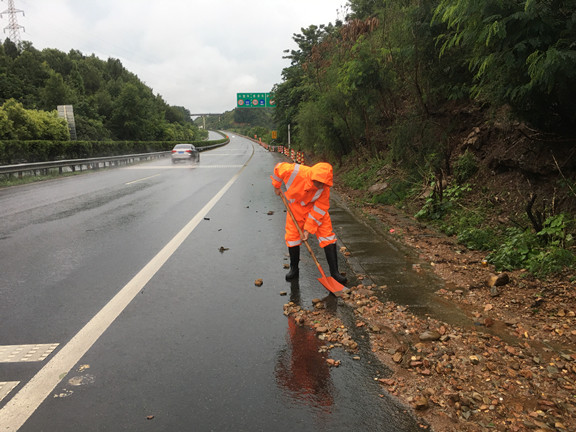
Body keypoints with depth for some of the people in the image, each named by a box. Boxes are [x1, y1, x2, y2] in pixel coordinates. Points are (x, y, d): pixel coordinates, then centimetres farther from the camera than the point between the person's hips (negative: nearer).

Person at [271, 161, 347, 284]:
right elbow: (279, 167, -12)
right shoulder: (295, 172, -34)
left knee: (328, 237, -8)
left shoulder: (324, 189, -30)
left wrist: (308, 229, -22)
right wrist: (277, 186, 1)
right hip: (296, 209, 1)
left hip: (315, 209, -1)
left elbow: (319, 210, -22)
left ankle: (334, 272, 0)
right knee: (292, 237, 2)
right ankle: (294, 269, 24)